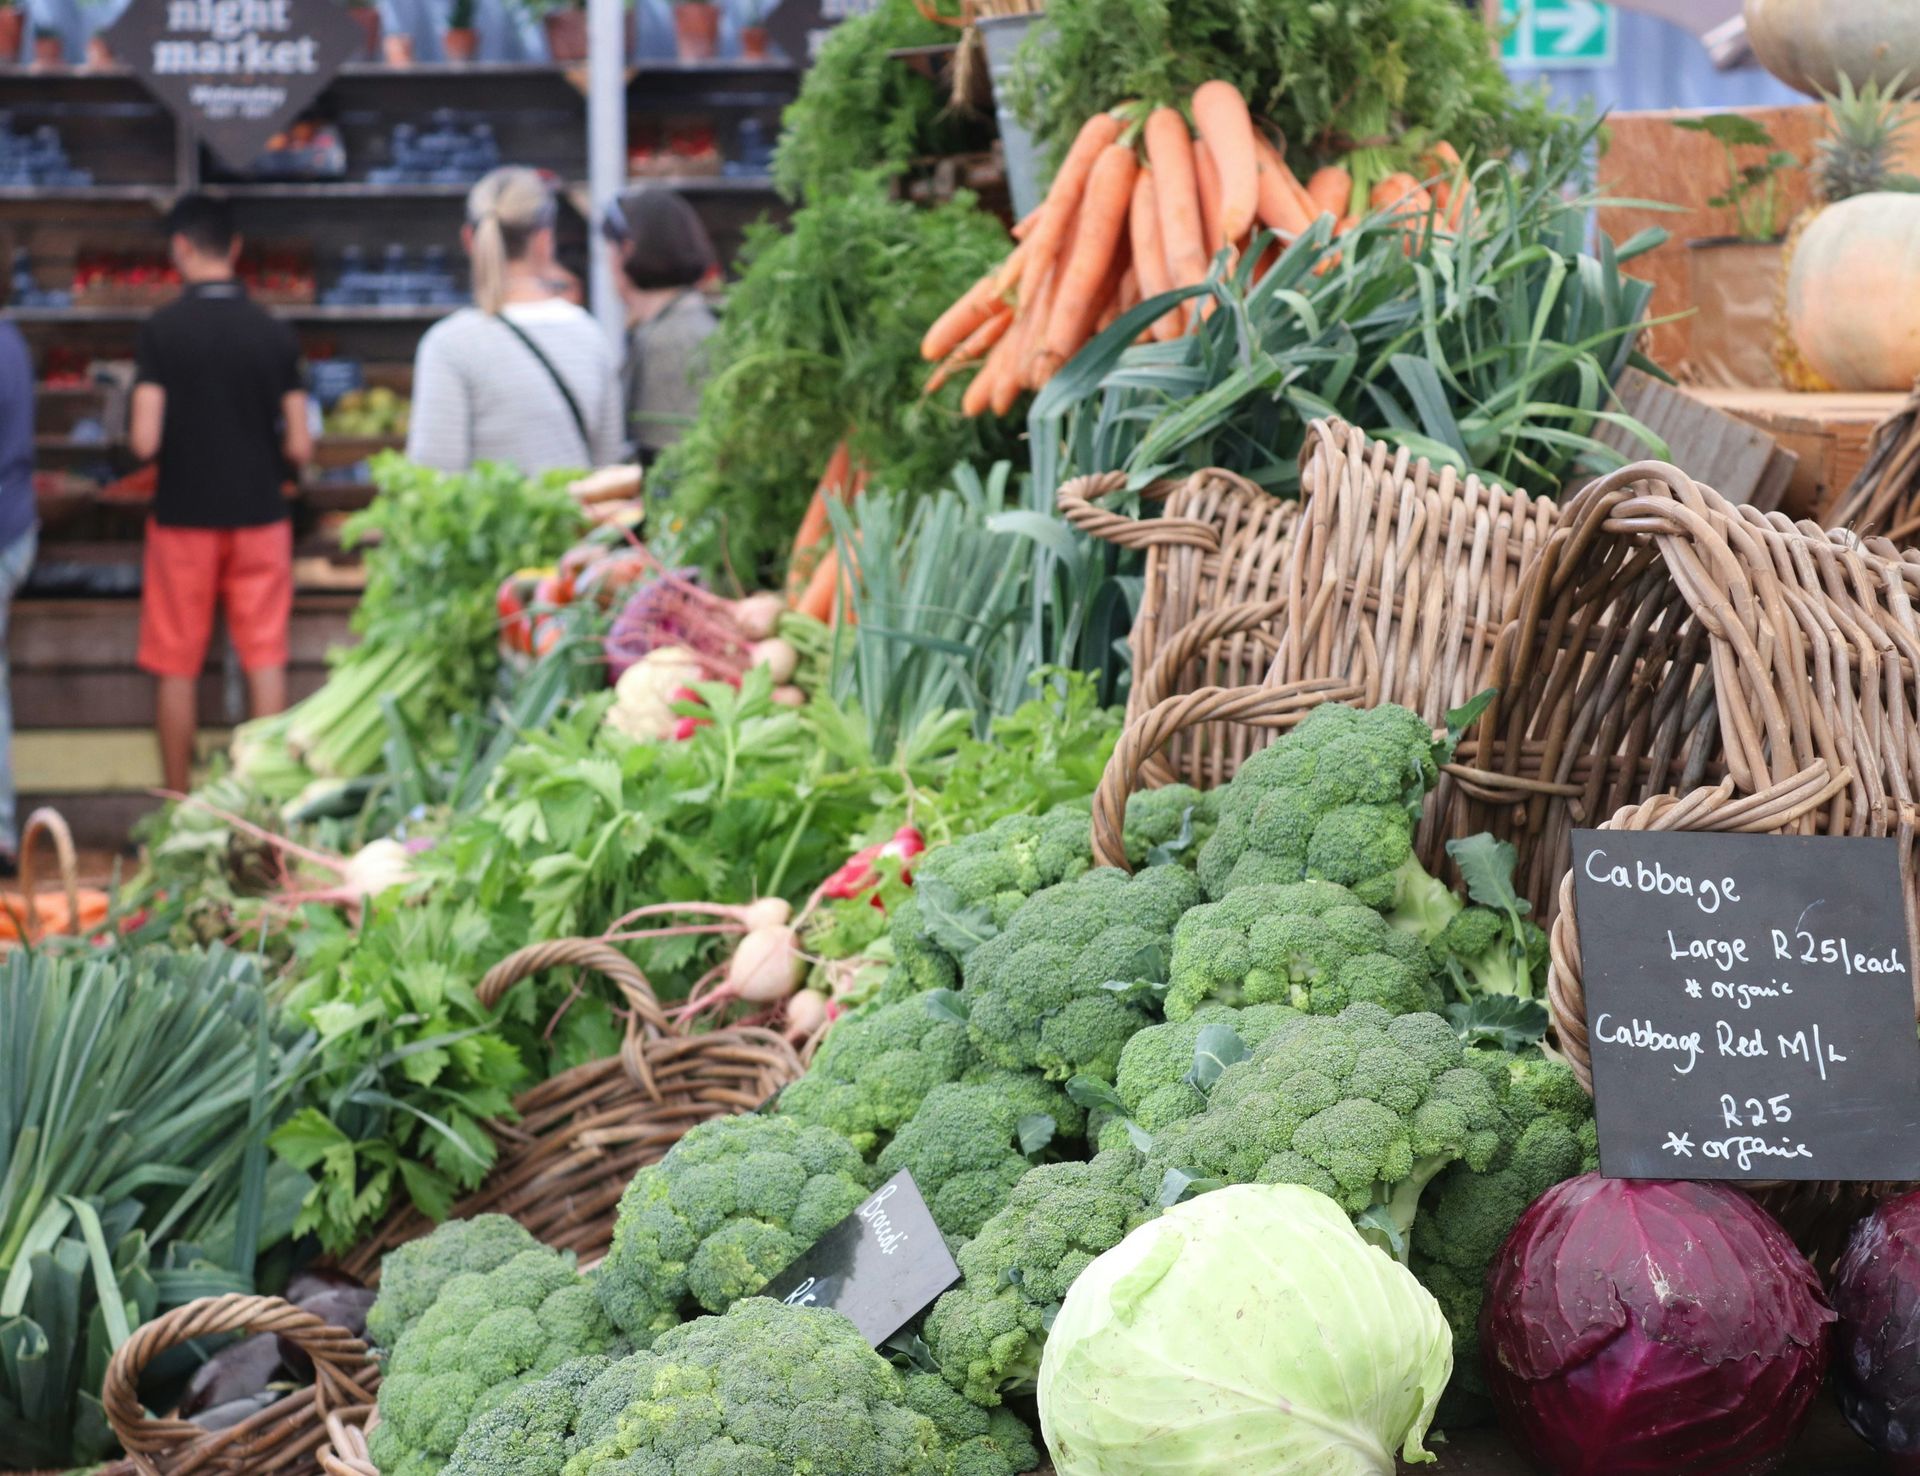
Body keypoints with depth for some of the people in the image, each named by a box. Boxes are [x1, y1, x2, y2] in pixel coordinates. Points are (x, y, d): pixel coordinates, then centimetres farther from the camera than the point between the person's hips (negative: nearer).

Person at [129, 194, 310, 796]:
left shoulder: (161, 330, -9)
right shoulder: (275, 333, -2)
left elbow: (145, 441, -13)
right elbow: (299, 448, -3)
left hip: (184, 517, -2)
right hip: (260, 514, 2)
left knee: (176, 667, 8)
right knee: (264, 661, 6)